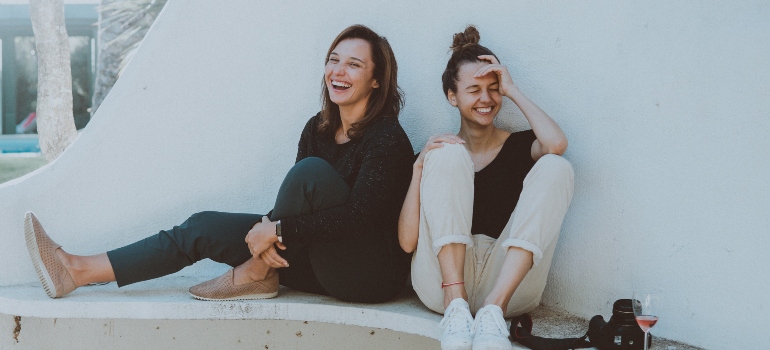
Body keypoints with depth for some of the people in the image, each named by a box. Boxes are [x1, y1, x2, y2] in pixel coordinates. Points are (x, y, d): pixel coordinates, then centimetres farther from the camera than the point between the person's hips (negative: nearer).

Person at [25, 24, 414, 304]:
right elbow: (297, 207, 5)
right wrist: (268, 228, -17)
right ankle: (78, 271, -2)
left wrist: (277, 228, -24)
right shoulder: (319, 128, 9)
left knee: (312, 170, -29)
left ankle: (256, 275, -13)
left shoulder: (388, 138, -15)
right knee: (205, 227, -3)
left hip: (374, 274, -7)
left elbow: (358, 214, -25)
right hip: (323, 267, 7)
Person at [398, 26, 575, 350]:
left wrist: (512, 90, -1)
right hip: (443, 280, 0)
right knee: (449, 155, -13)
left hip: (509, 282, 1)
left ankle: (494, 308, -30)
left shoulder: (520, 147, 14)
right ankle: (455, 303, -28)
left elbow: (556, 144, -14)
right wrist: (419, 167, -10)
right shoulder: (437, 150, 13)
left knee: (555, 167, -16)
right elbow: (407, 242, 0)